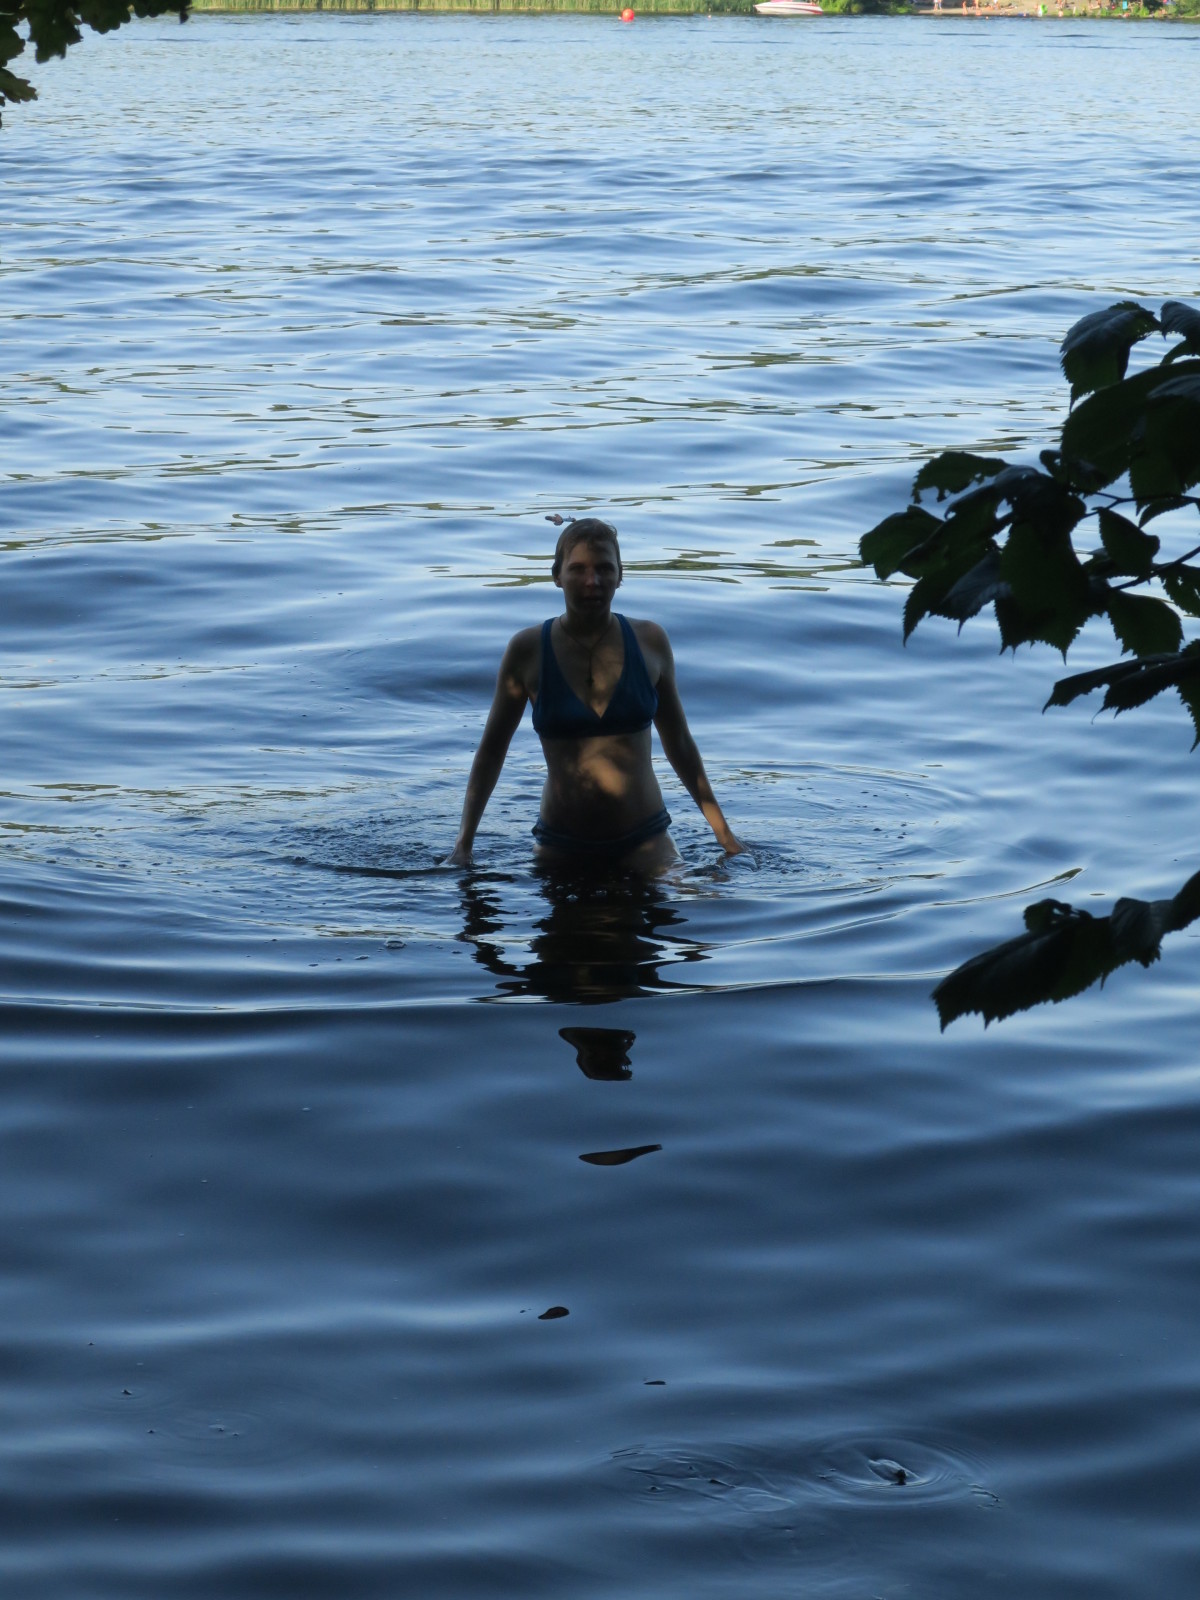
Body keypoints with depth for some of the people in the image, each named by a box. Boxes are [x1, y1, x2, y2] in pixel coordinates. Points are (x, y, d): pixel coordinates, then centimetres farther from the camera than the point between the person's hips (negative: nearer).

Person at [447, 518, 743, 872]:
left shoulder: (650, 643, 0)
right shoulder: (527, 650, -4)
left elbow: (678, 743, 12)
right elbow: (491, 749, 5)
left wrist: (723, 831, 13)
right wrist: (463, 844, 0)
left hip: (644, 843, 1)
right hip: (561, 849, -1)